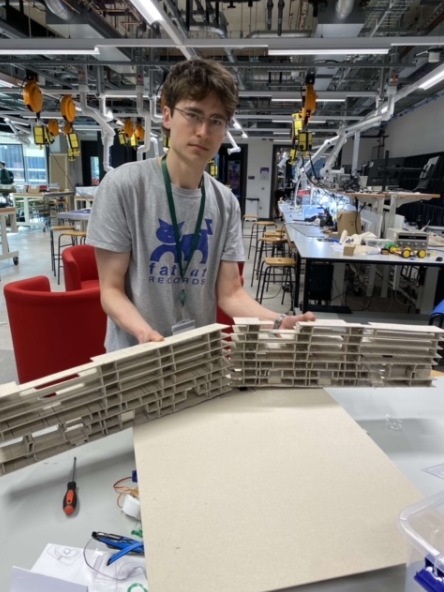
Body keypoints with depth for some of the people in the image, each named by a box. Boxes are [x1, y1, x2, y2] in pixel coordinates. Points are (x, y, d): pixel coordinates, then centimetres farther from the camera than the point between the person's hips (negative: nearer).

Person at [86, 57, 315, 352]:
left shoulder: (226, 203, -2)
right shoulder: (123, 185, -13)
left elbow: (230, 293, -2)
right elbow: (111, 290, -11)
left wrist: (280, 322, -17)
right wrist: (144, 333, -28)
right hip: (135, 355, -3)